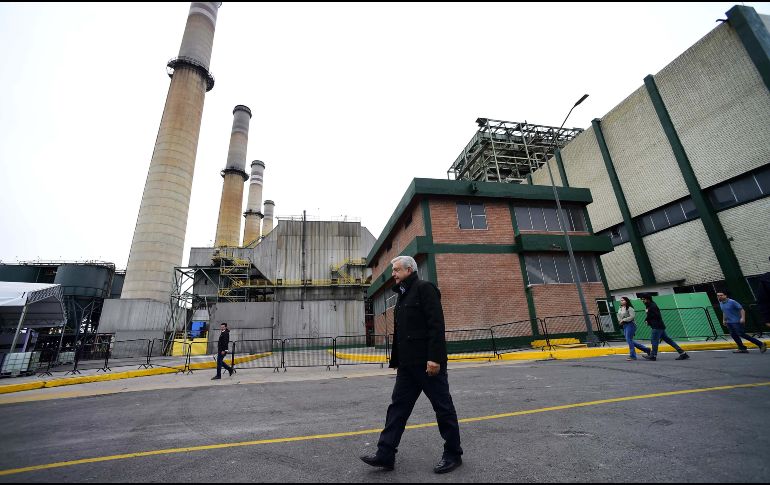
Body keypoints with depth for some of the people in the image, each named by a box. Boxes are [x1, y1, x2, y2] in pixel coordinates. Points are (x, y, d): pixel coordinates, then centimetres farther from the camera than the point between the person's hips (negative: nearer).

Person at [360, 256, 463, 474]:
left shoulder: (424, 288, -9)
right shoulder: (402, 296, 17)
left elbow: (436, 325, -18)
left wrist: (434, 357, -23)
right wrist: (396, 361, 20)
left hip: (428, 363, -9)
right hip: (408, 365, 9)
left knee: (443, 407, 7)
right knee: (398, 406, 10)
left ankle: (453, 454, 24)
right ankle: (385, 454, 19)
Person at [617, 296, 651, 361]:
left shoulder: (629, 308, -10)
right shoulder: (620, 309, 15)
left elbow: (632, 316, -19)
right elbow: (619, 316, 22)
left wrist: (624, 320, -17)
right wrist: (620, 321, 3)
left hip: (630, 325, -9)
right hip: (624, 325, 9)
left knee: (629, 340, -8)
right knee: (630, 341, 10)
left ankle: (632, 356, 1)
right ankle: (646, 350, 25)